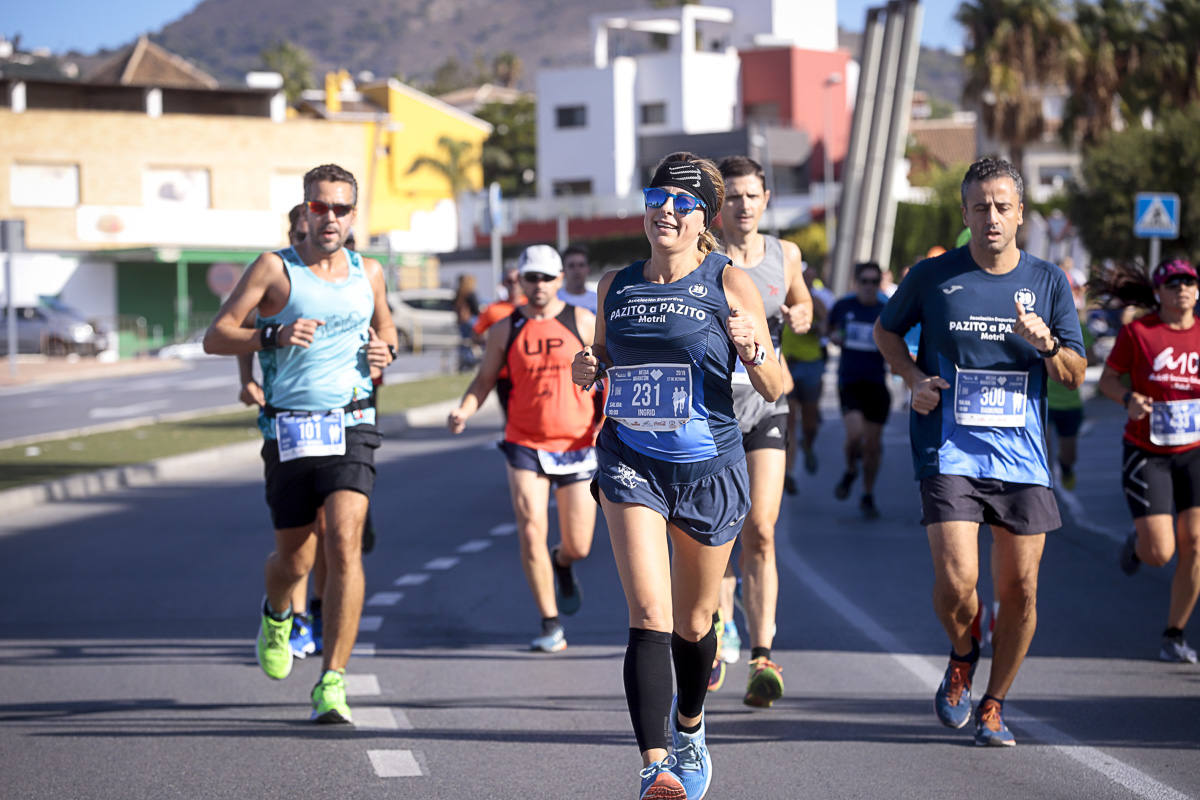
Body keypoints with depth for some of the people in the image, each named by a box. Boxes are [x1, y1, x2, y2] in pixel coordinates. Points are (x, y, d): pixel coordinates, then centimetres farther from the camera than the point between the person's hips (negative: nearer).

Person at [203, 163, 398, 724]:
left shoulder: (368, 273, 11)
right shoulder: (275, 269, 0)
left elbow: (385, 329, 29)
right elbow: (215, 337, -3)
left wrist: (384, 350, 5)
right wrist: (274, 336, -20)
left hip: (351, 427, 1)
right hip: (289, 433, -1)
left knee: (345, 544, -18)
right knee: (294, 560, 7)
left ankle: (332, 684, -15)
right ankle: (276, 615, 45)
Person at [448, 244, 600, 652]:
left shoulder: (583, 322, 1)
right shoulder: (505, 329, 3)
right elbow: (485, 378, 9)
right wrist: (464, 411, -9)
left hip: (577, 446, 0)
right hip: (525, 445, 0)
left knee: (578, 546, 4)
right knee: (531, 534, -13)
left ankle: (562, 564, 43)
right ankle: (551, 626, -1)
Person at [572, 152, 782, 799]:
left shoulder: (729, 283, -4)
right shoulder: (616, 285, 6)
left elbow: (776, 389, -3)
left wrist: (754, 350, -24)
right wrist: (586, 368, 0)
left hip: (708, 467, -1)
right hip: (631, 462, 1)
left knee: (693, 624, 14)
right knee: (649, 617, -16)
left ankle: (688, 726, 44)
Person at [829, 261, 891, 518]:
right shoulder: (842, 306, 3)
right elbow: (832, 331, 21)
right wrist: (834, 337, -1)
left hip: (876, 383, 1)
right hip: (849, 380, -1)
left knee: (872, 445, 5)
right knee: (855, 434, -21)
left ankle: (868, 496, 24)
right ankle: (850, 471, 12)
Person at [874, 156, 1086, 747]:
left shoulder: (1047, 281, 6)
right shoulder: (933, 276, 2)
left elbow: (1075, 375, 8)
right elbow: (886, 331, 18)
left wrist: (1045, 342, -13)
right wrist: (914, 377, -1)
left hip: (1022, 457, 2)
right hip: (948, 452, -2)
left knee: (1019, 589, 2)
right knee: (955, 582, -15)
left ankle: (993, 705, 21)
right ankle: (962, 656, 19)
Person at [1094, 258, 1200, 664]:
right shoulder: (1137, 332, -7)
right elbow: (1108, 379, 1)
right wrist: (1128, 399, -19)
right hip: (1146, 454, -3)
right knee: (1160, 553, -9)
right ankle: (1137, 543, 31)